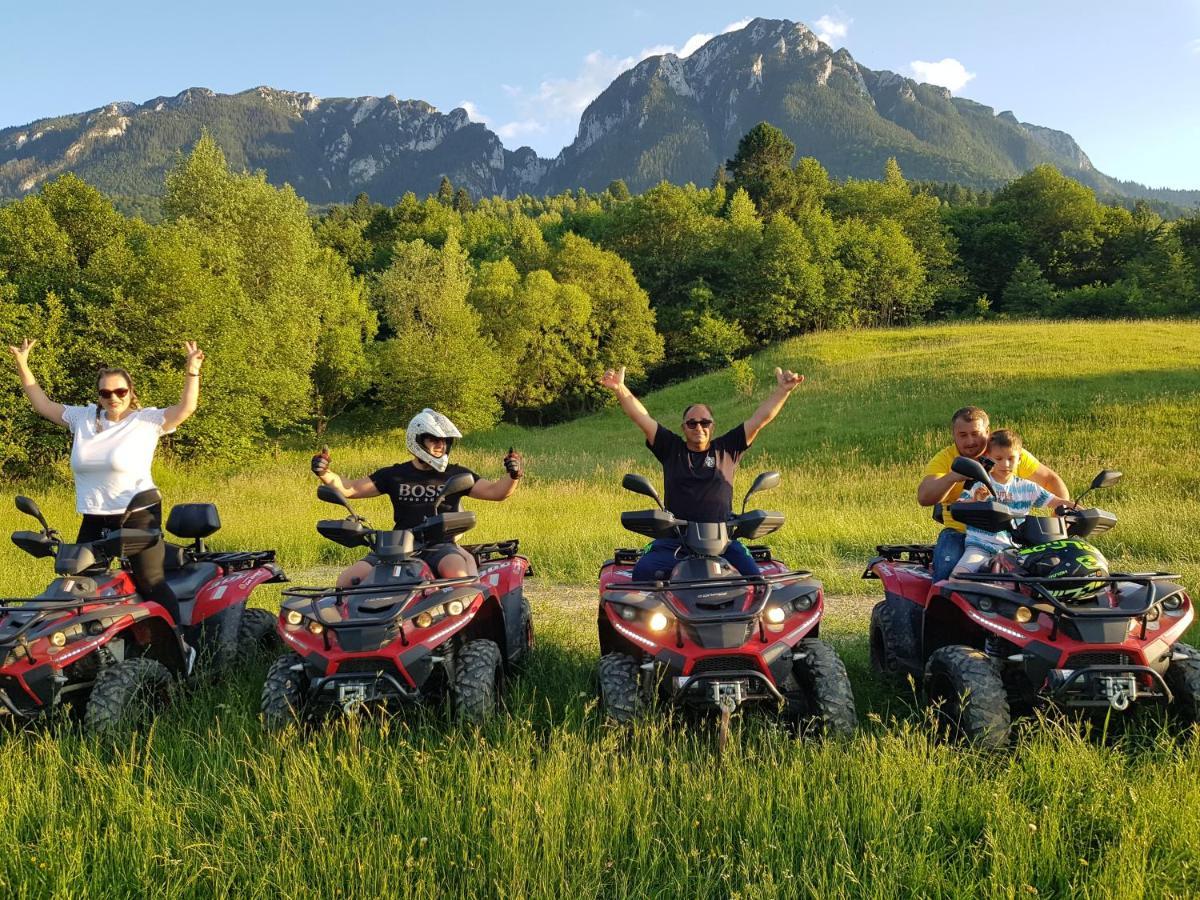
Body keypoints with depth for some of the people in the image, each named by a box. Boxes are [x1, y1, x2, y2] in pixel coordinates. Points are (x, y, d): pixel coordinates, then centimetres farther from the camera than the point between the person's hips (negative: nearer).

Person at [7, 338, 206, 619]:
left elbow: (186, 408, -16)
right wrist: (22, 364, 14)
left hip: (138, 515, -6)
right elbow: (43, 404, 17)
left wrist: (192, 370, -28)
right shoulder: (83, 417, 10)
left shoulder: (147, 419, -5)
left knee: (150, 583, -10)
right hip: (94, 519, 6)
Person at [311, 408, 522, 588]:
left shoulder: (456, 475, 10)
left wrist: (512, 476, -17)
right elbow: (350, 489, 12)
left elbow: (494, 491, 4)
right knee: (347, 581, -14)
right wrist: (325, 474, -6)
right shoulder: (394, 475, 13)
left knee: (459, 575, -36)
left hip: (441, 547, -2)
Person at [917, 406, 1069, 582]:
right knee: (947, 567, -29)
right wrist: (954, 476, -32)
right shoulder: (944, 459, -1)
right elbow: (924, 498, -16)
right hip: (959, 533, -1)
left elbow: (1051, 479, 12)